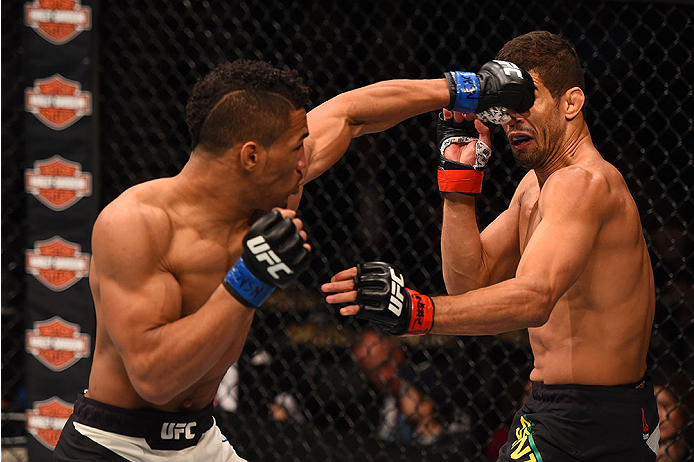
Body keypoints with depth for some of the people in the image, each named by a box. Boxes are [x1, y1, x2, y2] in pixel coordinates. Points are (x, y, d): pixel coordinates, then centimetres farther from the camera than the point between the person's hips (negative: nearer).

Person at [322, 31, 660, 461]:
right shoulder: (535, 184, 14)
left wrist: (417, 311, -47)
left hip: (582, 426, -10)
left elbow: (535, 298, -34)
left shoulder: (583, 183, -19)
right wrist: (459, 173, 0)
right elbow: (470, 281, 9)